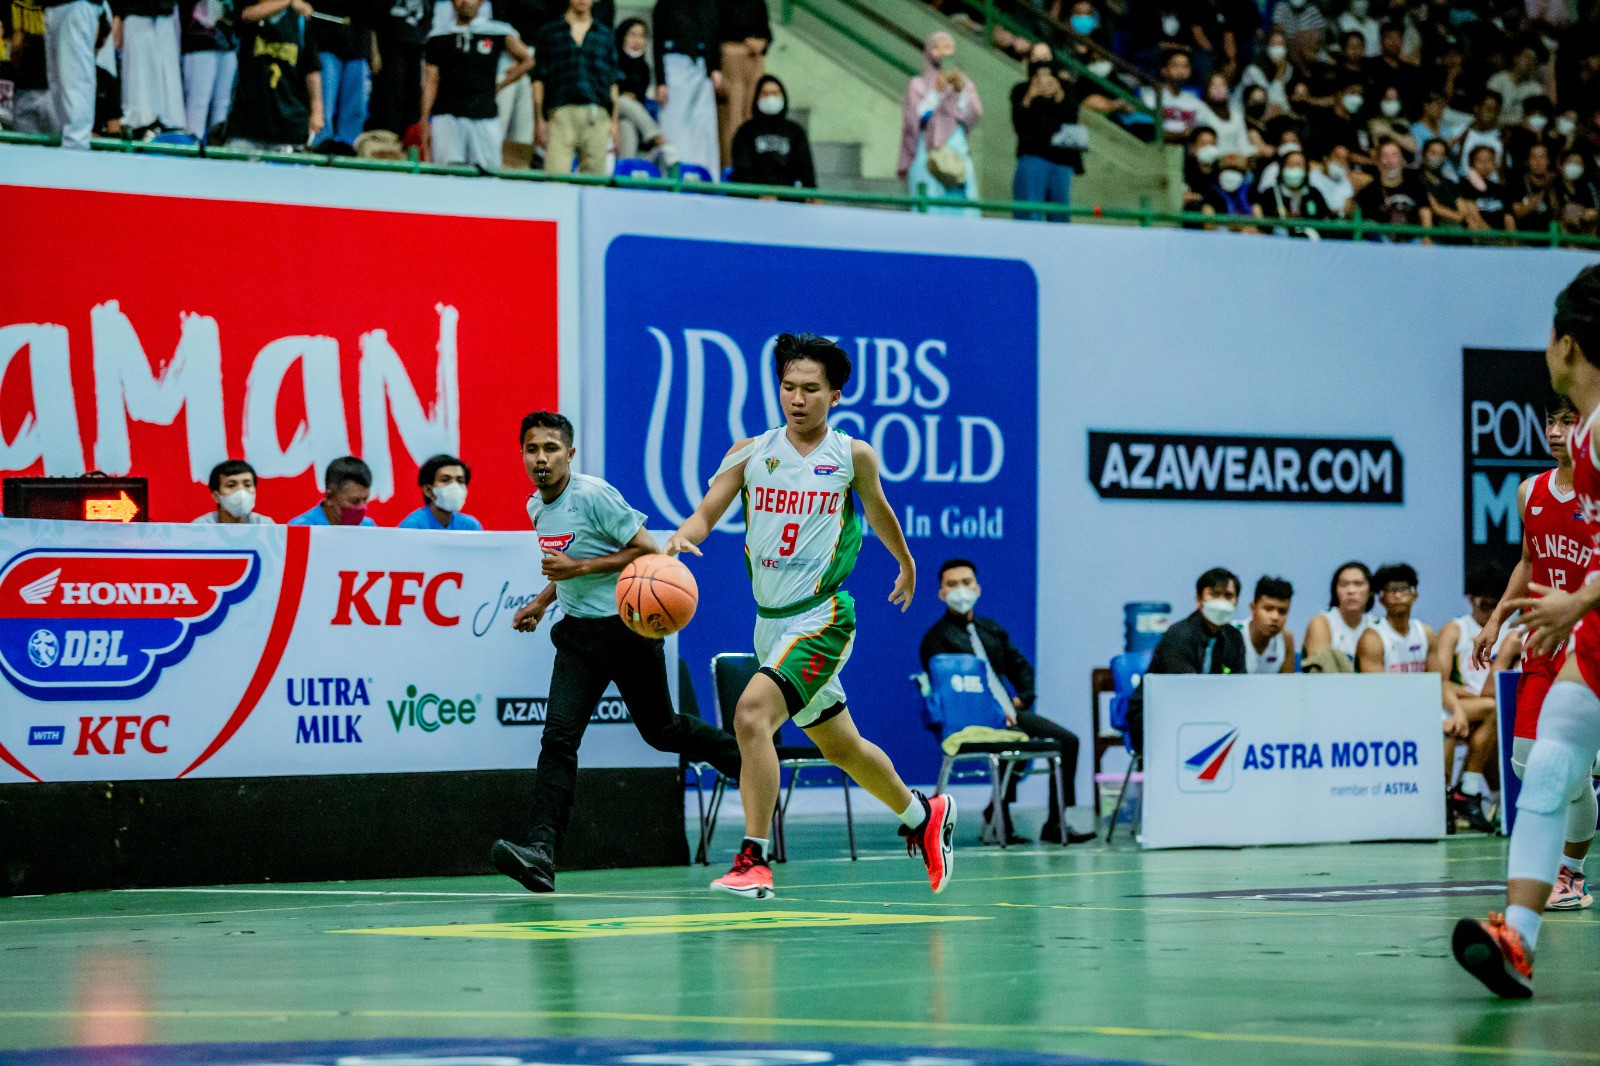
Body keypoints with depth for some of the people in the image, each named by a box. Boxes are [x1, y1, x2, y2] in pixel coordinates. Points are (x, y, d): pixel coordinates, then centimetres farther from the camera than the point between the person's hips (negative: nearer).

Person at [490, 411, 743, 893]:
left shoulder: (593, 495, -16)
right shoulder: (537, 507, 8)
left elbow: (648, 551, -17)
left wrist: (579, 567, -22)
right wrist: (543, 601, 15)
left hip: (628, 628, -6)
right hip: (579, 632, 6)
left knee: (661, 730, 9)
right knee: (559, 736, -12)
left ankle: (747, 759, 38)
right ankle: (541, 853, -22)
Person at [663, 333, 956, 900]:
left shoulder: (852, 455, -3)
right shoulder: (750, 452, 3)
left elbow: (878, 512, 16)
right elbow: (707, 513, -6)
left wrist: (906, 564, 32)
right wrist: (683, 535, -29)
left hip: (821, 618, -5)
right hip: (770, 620, 5)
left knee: (751, 714, -25)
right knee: (841, 746, 19)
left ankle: (753, 859, -22)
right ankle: (923, 816, 41)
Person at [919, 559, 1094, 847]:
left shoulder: (991, 629, 21)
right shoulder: (936, 638, -1)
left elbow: (1020, 665, 29)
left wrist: (1023, 698, 8)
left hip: (1008, 710, 8)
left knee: (1067, 740, -8)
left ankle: (1056, 823, -6)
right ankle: (999, 820, -17)